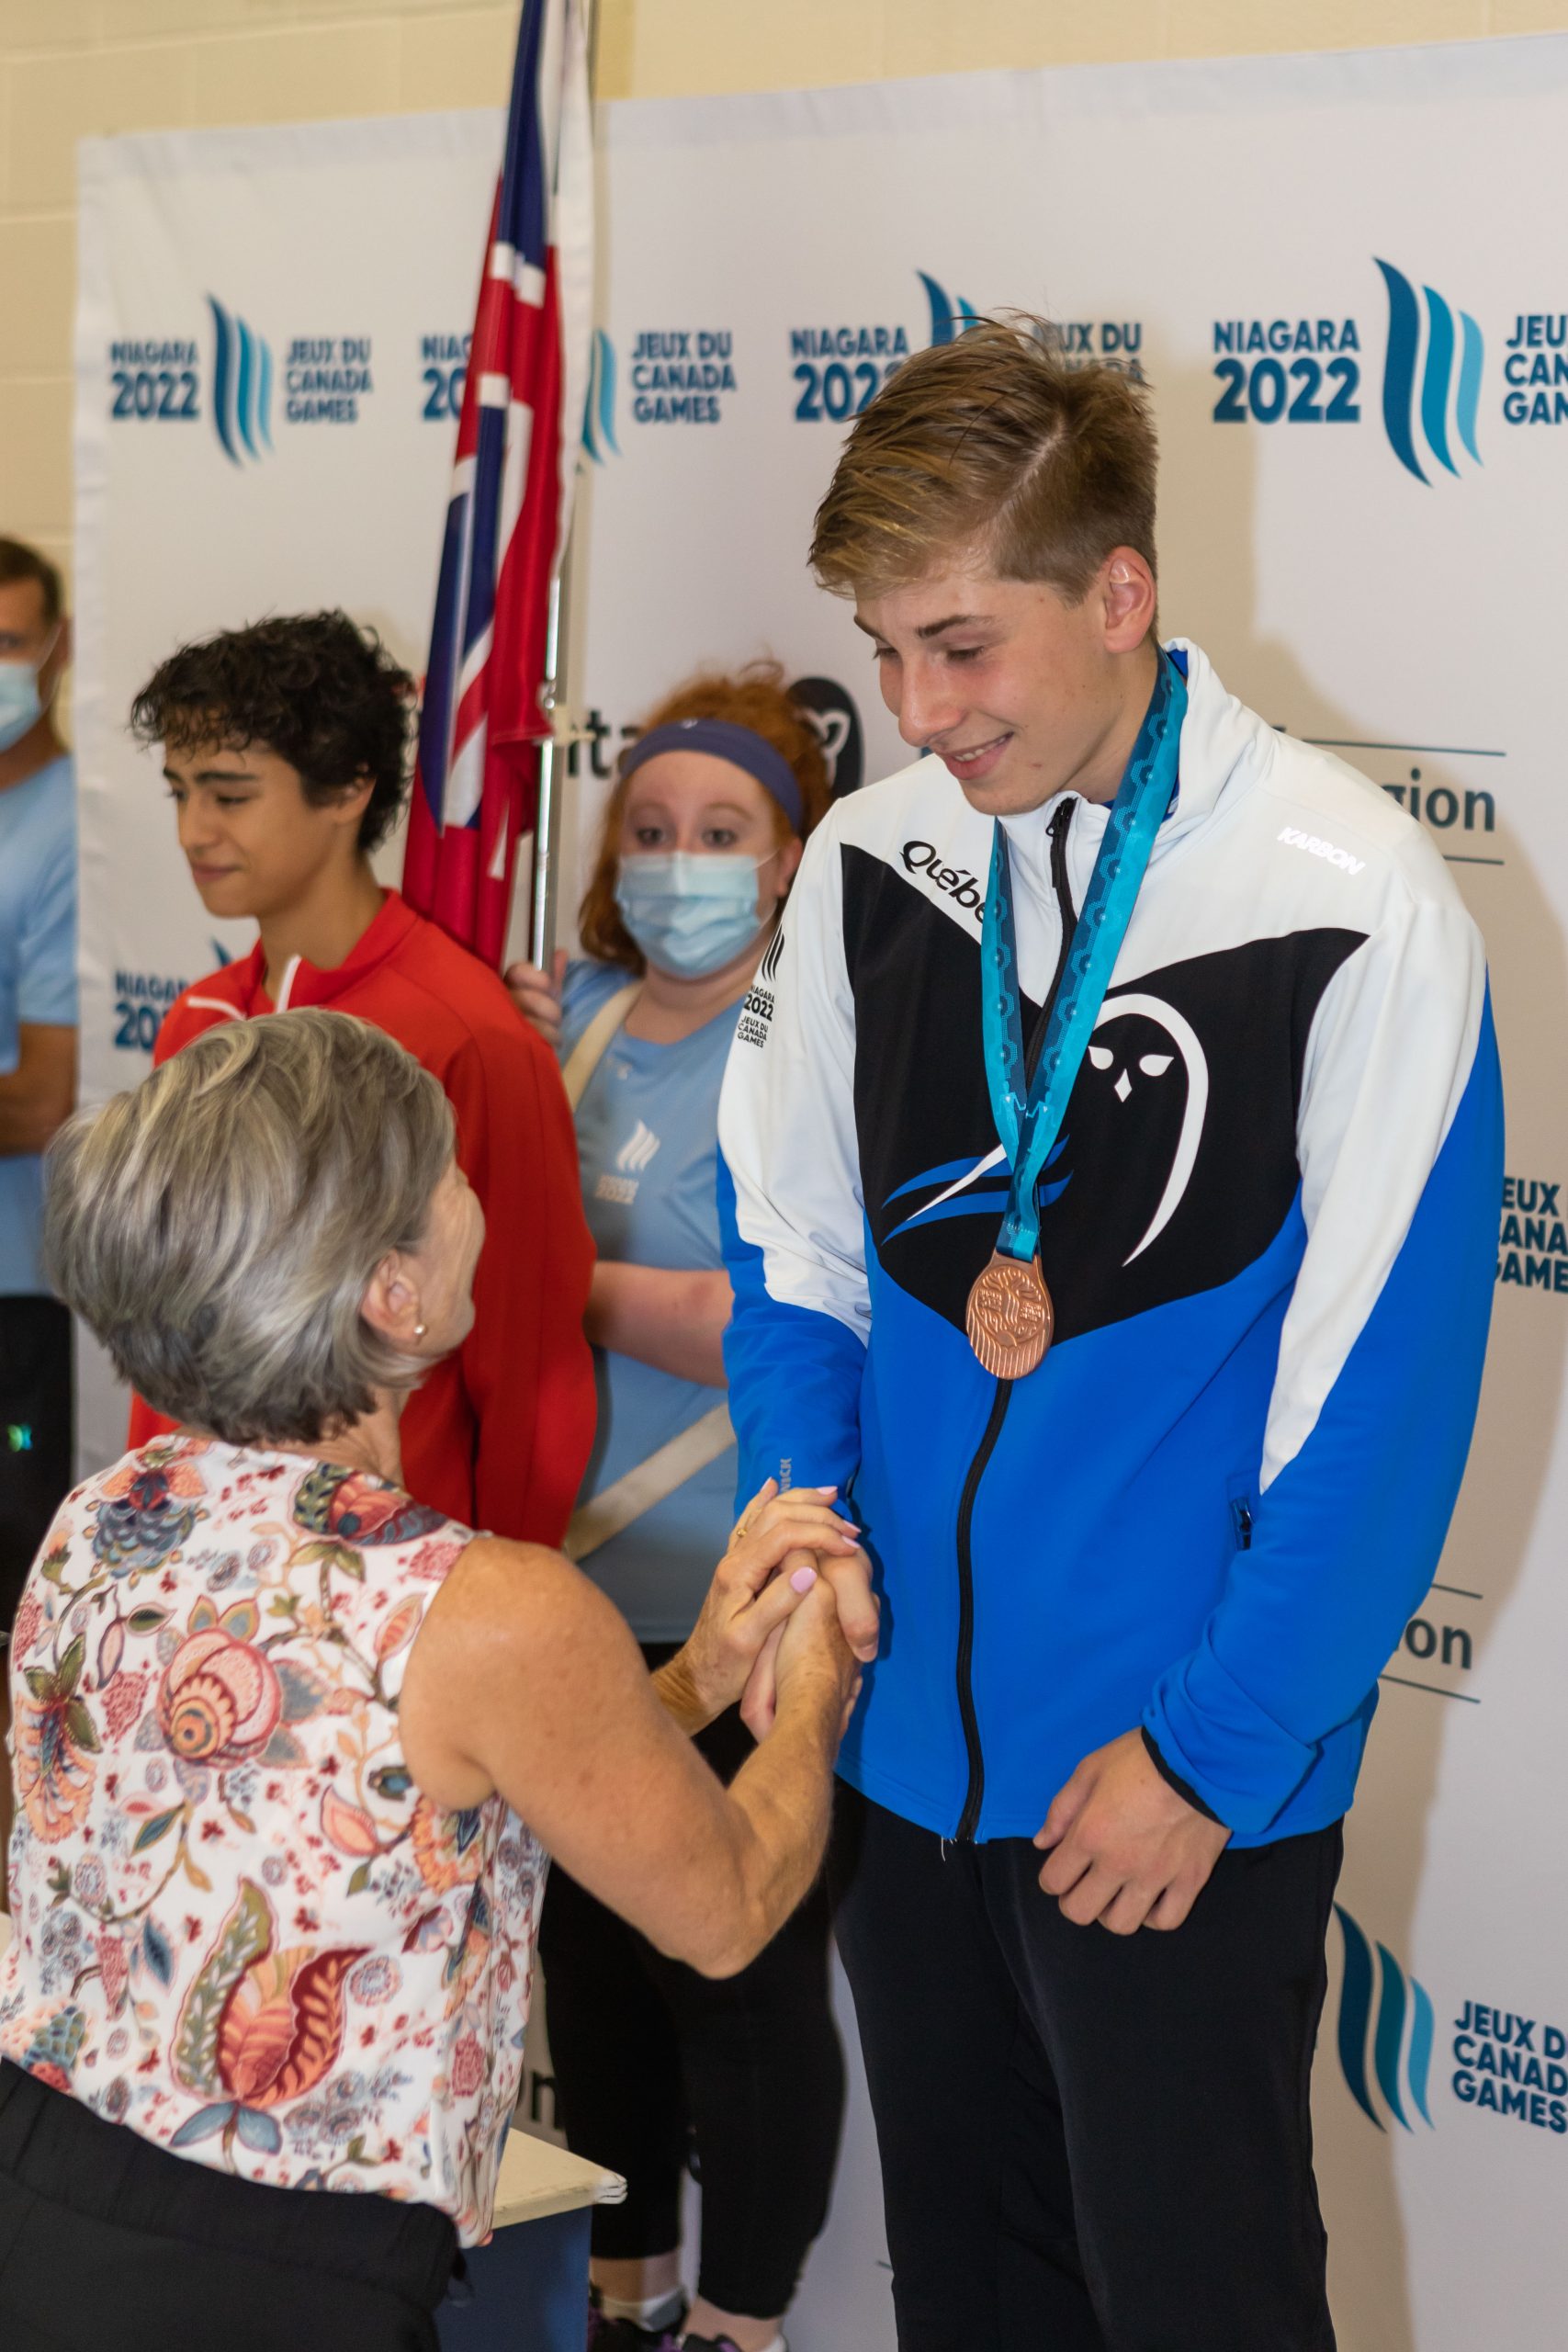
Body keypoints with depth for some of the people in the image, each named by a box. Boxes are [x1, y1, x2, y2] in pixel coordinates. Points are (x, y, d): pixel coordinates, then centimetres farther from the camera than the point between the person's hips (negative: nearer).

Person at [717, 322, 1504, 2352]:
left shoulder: (1349, 907, -16)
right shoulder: (872, 864, 0)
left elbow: (1382, 1394, -14)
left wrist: (1211, 1751, -13)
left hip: (1182, 1793, -5)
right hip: (903, 1738, 5)